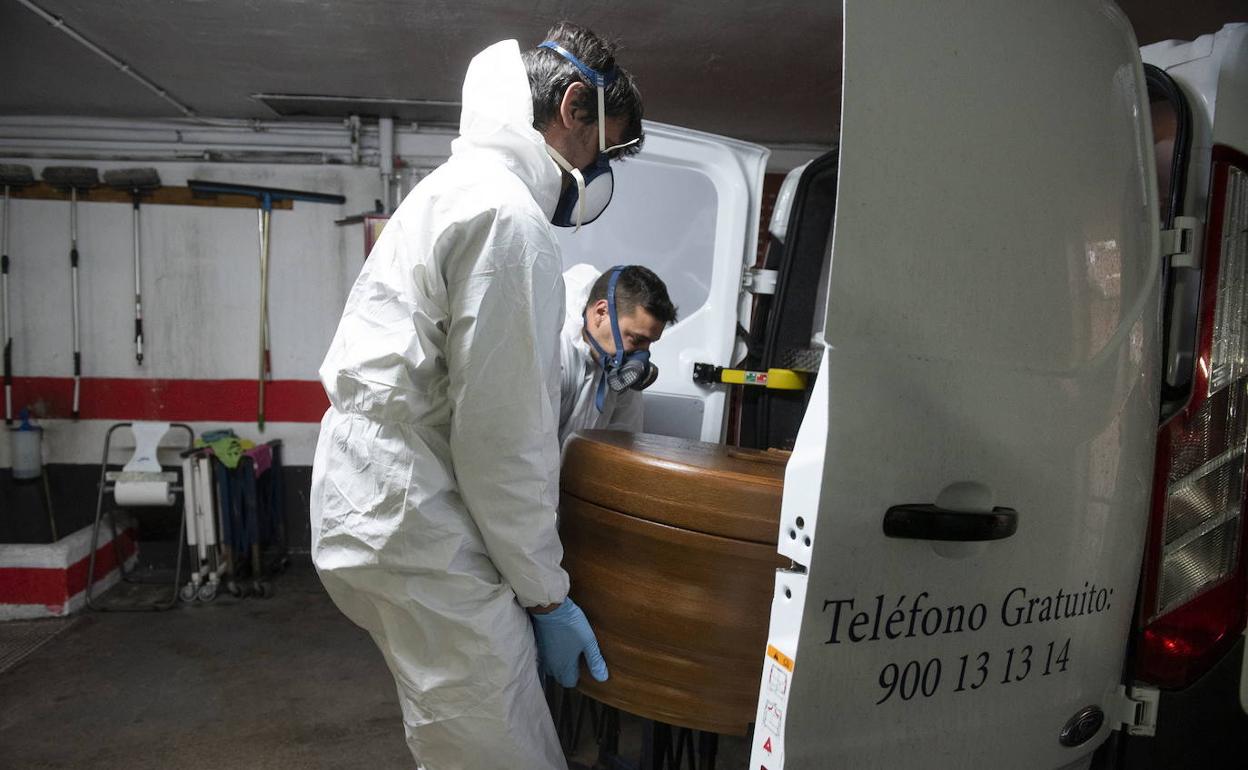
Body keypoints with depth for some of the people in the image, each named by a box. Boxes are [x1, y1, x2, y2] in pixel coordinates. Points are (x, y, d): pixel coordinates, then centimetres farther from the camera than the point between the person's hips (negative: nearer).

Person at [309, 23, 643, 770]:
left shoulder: (448, 191, 18)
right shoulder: (508, 217, -16)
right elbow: (501, 437, -18)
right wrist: (547, 593, -9)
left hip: (373, 512, 11)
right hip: (421, 540, -11)